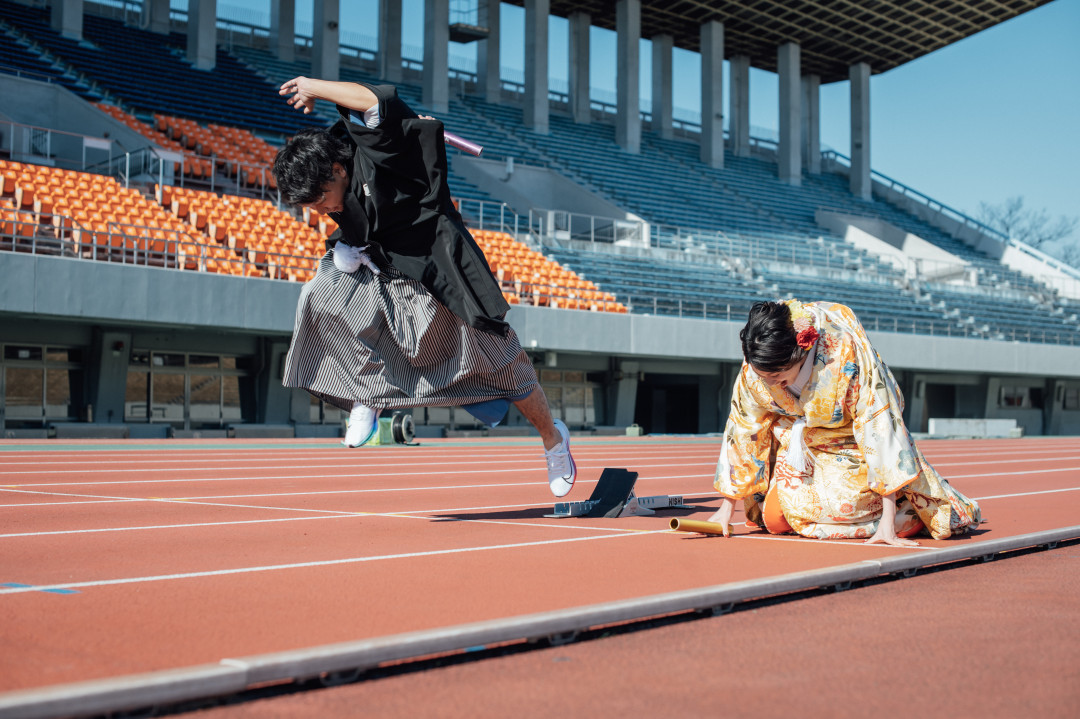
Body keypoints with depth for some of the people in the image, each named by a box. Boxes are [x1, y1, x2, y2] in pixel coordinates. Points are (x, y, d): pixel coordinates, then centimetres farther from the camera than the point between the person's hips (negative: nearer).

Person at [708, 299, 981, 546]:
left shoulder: (848, 354, -36)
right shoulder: (756, 364, -23)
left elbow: (880, 427, -34)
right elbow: (742, 427, -10)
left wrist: (887, 523, -36)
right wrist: (727, 507, -7)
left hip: (850, 443, -3)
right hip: (798, 442, 3)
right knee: (774, 518, -13)